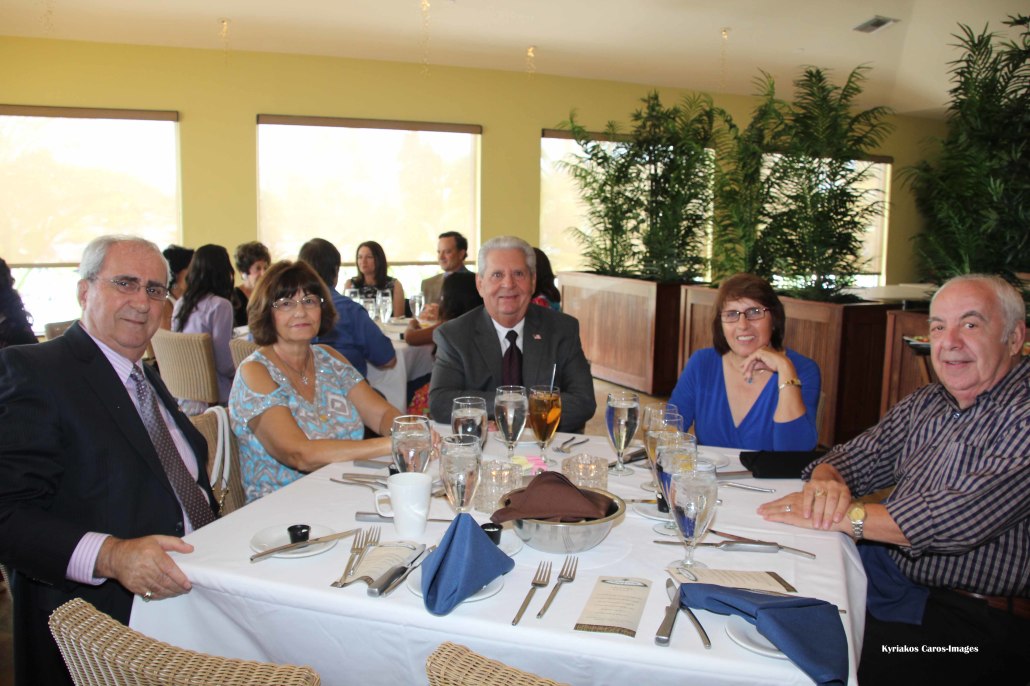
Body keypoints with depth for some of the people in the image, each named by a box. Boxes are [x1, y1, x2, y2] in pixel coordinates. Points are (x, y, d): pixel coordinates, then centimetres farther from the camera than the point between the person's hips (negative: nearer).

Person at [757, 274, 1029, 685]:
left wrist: (843, 516, -26)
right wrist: (825, 481, -14)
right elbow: (856, 457, 11)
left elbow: (966, 515, -26)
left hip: (973, 620, -6)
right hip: (887, 574, 7)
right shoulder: (927, 404, 10)